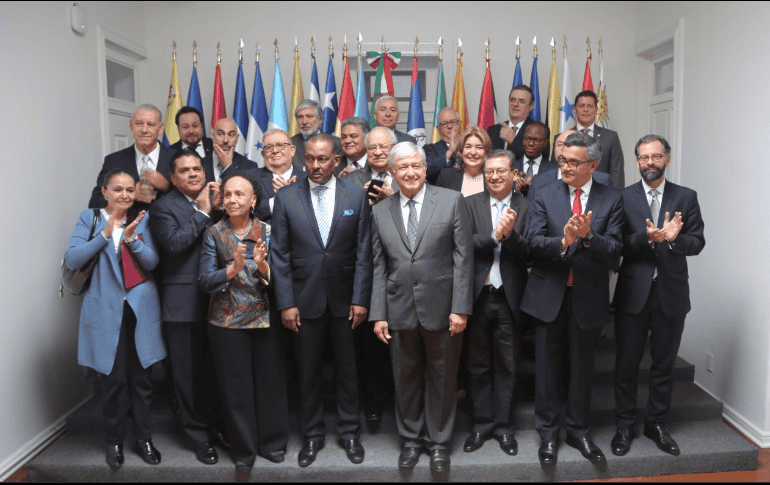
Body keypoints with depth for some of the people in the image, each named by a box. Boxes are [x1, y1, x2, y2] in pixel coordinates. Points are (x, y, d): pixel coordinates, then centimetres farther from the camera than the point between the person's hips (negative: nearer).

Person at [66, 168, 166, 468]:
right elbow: (72, 260, -8)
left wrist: (132, 237, -18)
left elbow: (152, 262, -2)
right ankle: (115, 440, 24)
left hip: (140, 310, 2)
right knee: (113, 380, 4)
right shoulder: (90, 219, 3)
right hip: (106, 311, -1)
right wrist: (105, 233, -17)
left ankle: (143, 438, 25)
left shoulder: (142, 219, 7)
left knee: (142, 378, 8)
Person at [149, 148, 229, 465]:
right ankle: (199, 435, 22)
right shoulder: (164, 207, -2)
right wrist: (203, 212, -15)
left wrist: (219, 208, -6)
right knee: (188, 373, 7)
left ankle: (214, 424, 31)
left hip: (216, 300, 4)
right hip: (183, 304, -3)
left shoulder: (216, 200, 11)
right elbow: (174, 242, -19)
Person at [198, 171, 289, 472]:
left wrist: (262, 266, -23)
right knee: (236, 387, 7)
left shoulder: (267, 231, 2)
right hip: (227, 321, 0)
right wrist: (234, 268, -22)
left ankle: (272, 442, 27)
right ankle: (243, 449, 25)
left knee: (270, 381, 6)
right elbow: (205, 281, -6)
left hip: (265, 319, 1)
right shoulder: (214, 233, 0)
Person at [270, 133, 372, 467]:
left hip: (345, 300, 0)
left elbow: (363, 252, -1)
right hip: (305, 300, 0)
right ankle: (313, 435, 31)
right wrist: (286, 303, -6)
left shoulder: (356, 196, 0)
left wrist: (360, 299, -6)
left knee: (347, 371, 13)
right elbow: (279, 255, -1)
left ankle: (350, 433, 32)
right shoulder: (286, 198, 0)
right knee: (308, 373, 12)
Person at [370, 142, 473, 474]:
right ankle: (411, 440, 34)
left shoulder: (451, 201, -2)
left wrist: (460, 308, -10)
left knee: (441, 379, 11)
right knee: (405, 379, 14)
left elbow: (463, 257, -5)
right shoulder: (380, 212, 6)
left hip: (442, 309, -2)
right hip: (399, 312, 2)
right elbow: (379, 268, 6)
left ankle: (439, 443, 30)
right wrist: (378, 314, 1)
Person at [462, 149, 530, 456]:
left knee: (507, 367, 10)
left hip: (509, 299, 0)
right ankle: (482, 423, 27)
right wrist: (494, 235, -22)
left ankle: (504, 426, 25)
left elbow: (528, 254, -8)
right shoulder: (471, 204, 3)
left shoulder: (526, 207, 1)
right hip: (478, 296, 1)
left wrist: (510, 234, -25)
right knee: (479, 366, 12)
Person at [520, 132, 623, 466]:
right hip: (548, 294, 0)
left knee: (582, 367, 14)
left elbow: (614, 251, -8)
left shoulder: (611, 200, 0)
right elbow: (533, 243, -9)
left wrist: (588, 236, -26)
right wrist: (563, 241, -27)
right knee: (547, 367, 8)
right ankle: (548, 434, 25)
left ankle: (579, 432, 32)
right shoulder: (545, 195, 1)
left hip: (588, 296, 0)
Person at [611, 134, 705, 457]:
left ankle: (656, 424, 30)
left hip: (671, 293, 2)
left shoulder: (686, 197, 5)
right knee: (627, 364, 7)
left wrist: (674, 238, -23)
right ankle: (625, 426, 23)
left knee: (664, 364, 13)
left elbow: (697, 243, -3)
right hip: (633, 293, -1)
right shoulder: (623, 197, -1)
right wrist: (647, 237, -27)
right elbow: (619, 245, -10)